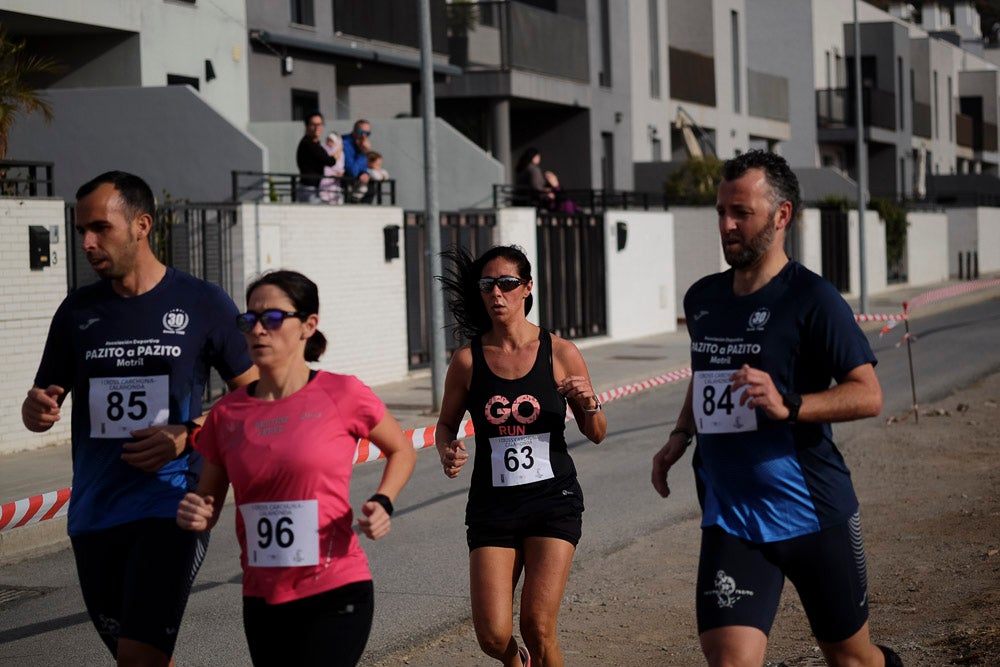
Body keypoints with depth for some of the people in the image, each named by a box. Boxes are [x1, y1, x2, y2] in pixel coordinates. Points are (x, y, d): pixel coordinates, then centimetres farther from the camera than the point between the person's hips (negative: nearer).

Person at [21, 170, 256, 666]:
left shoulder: (203, 304, 0)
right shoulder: (77, 313, 10)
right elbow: (39, 408, 16)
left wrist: (189, 434, -13)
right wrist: (37, 409, -9)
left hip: (171, 506, -5)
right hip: (94, 513, 5)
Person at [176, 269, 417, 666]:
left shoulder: (342, 396, -7)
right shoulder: (227, 415, 3)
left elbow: (402, 451, 10)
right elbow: (208, 505, 14)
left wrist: (382, 504, -7)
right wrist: (193, 515, -9)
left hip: (334, 594, -4)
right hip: (262, 601, 5)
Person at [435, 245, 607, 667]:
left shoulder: (560, 353, -2)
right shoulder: (468, 360, -1)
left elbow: (596, 434, 6)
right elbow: (447, 423, 13)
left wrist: (589, 405, -15)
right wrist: (447, 452, -9)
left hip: (553, 501, -1)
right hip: (492, 506, 1)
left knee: (537, 626, -12)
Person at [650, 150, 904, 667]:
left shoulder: (812, 299, -10)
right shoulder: (702, 299, 9)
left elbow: (868, 395, -14)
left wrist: (787, 406, -28)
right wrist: (680, 436, 12)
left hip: (811, 510, -4)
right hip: (728, 517, 4)